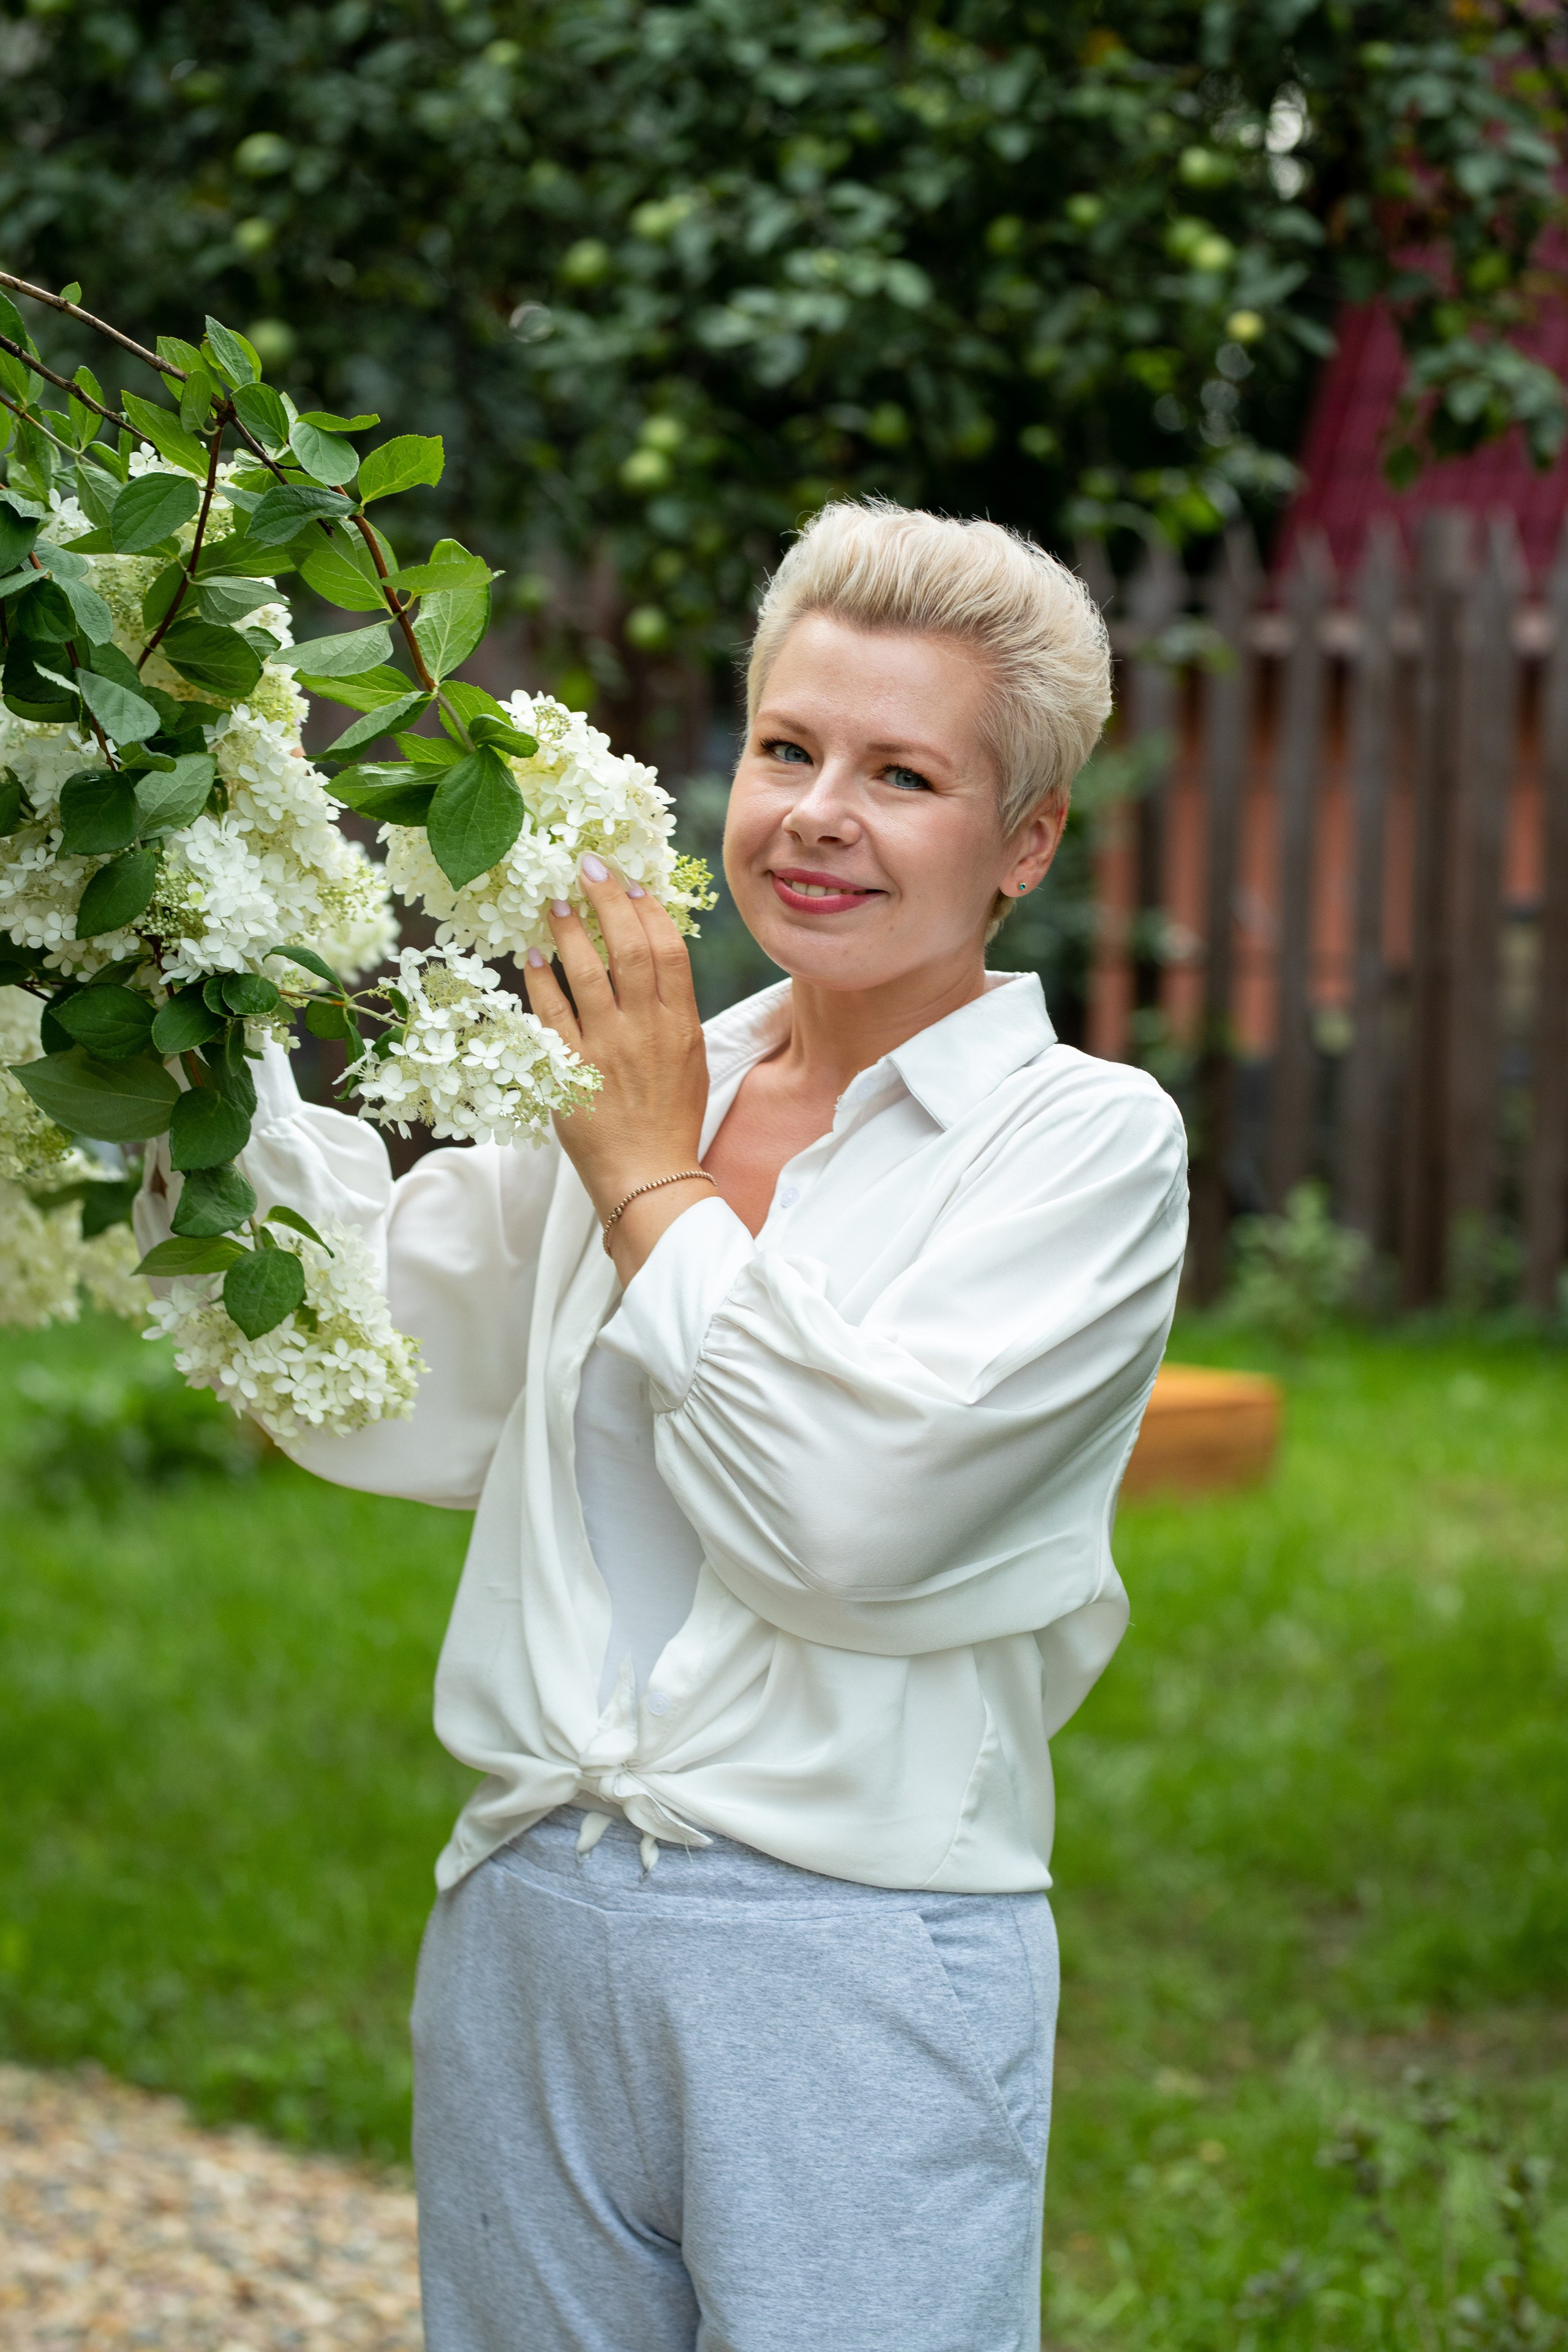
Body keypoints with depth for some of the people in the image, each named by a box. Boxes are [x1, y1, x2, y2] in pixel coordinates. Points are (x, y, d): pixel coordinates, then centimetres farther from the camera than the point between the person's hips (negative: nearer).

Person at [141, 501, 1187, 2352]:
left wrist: (656, 1182, -6)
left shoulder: (1087, 1141, -5)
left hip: (859, 1965, -4)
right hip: (528, 1932, 5)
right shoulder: (622, 1089, 10)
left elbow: (844, 1514, -16)